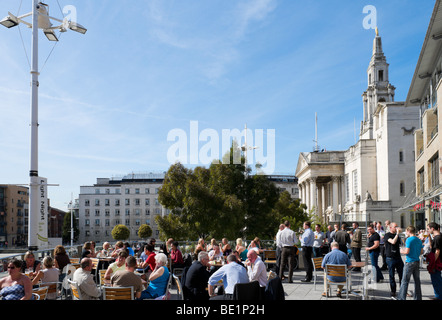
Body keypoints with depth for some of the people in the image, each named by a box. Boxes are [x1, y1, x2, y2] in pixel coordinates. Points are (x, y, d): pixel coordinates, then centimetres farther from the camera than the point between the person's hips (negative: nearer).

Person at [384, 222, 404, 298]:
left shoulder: (397, 235, 14)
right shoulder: (387, 235, -7)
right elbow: (393, 242, -25)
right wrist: (397, 233, -23)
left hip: (398, 257, 6)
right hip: (390, 258, -6)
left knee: (402, 275, 4)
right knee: (392, 276, 2)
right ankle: (393, 293, 11)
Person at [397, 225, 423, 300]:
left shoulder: (409, 239, -13)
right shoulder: (419, 240, 9)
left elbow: (407, 251, -18)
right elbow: (421, 252, 15)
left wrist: (402, 251, 0)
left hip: (409, 262, -7)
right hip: (417, 262, 7)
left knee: (405, 281, -3)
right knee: (417, 281, 12)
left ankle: (401, 298, -1)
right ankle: (418, 297, 17)